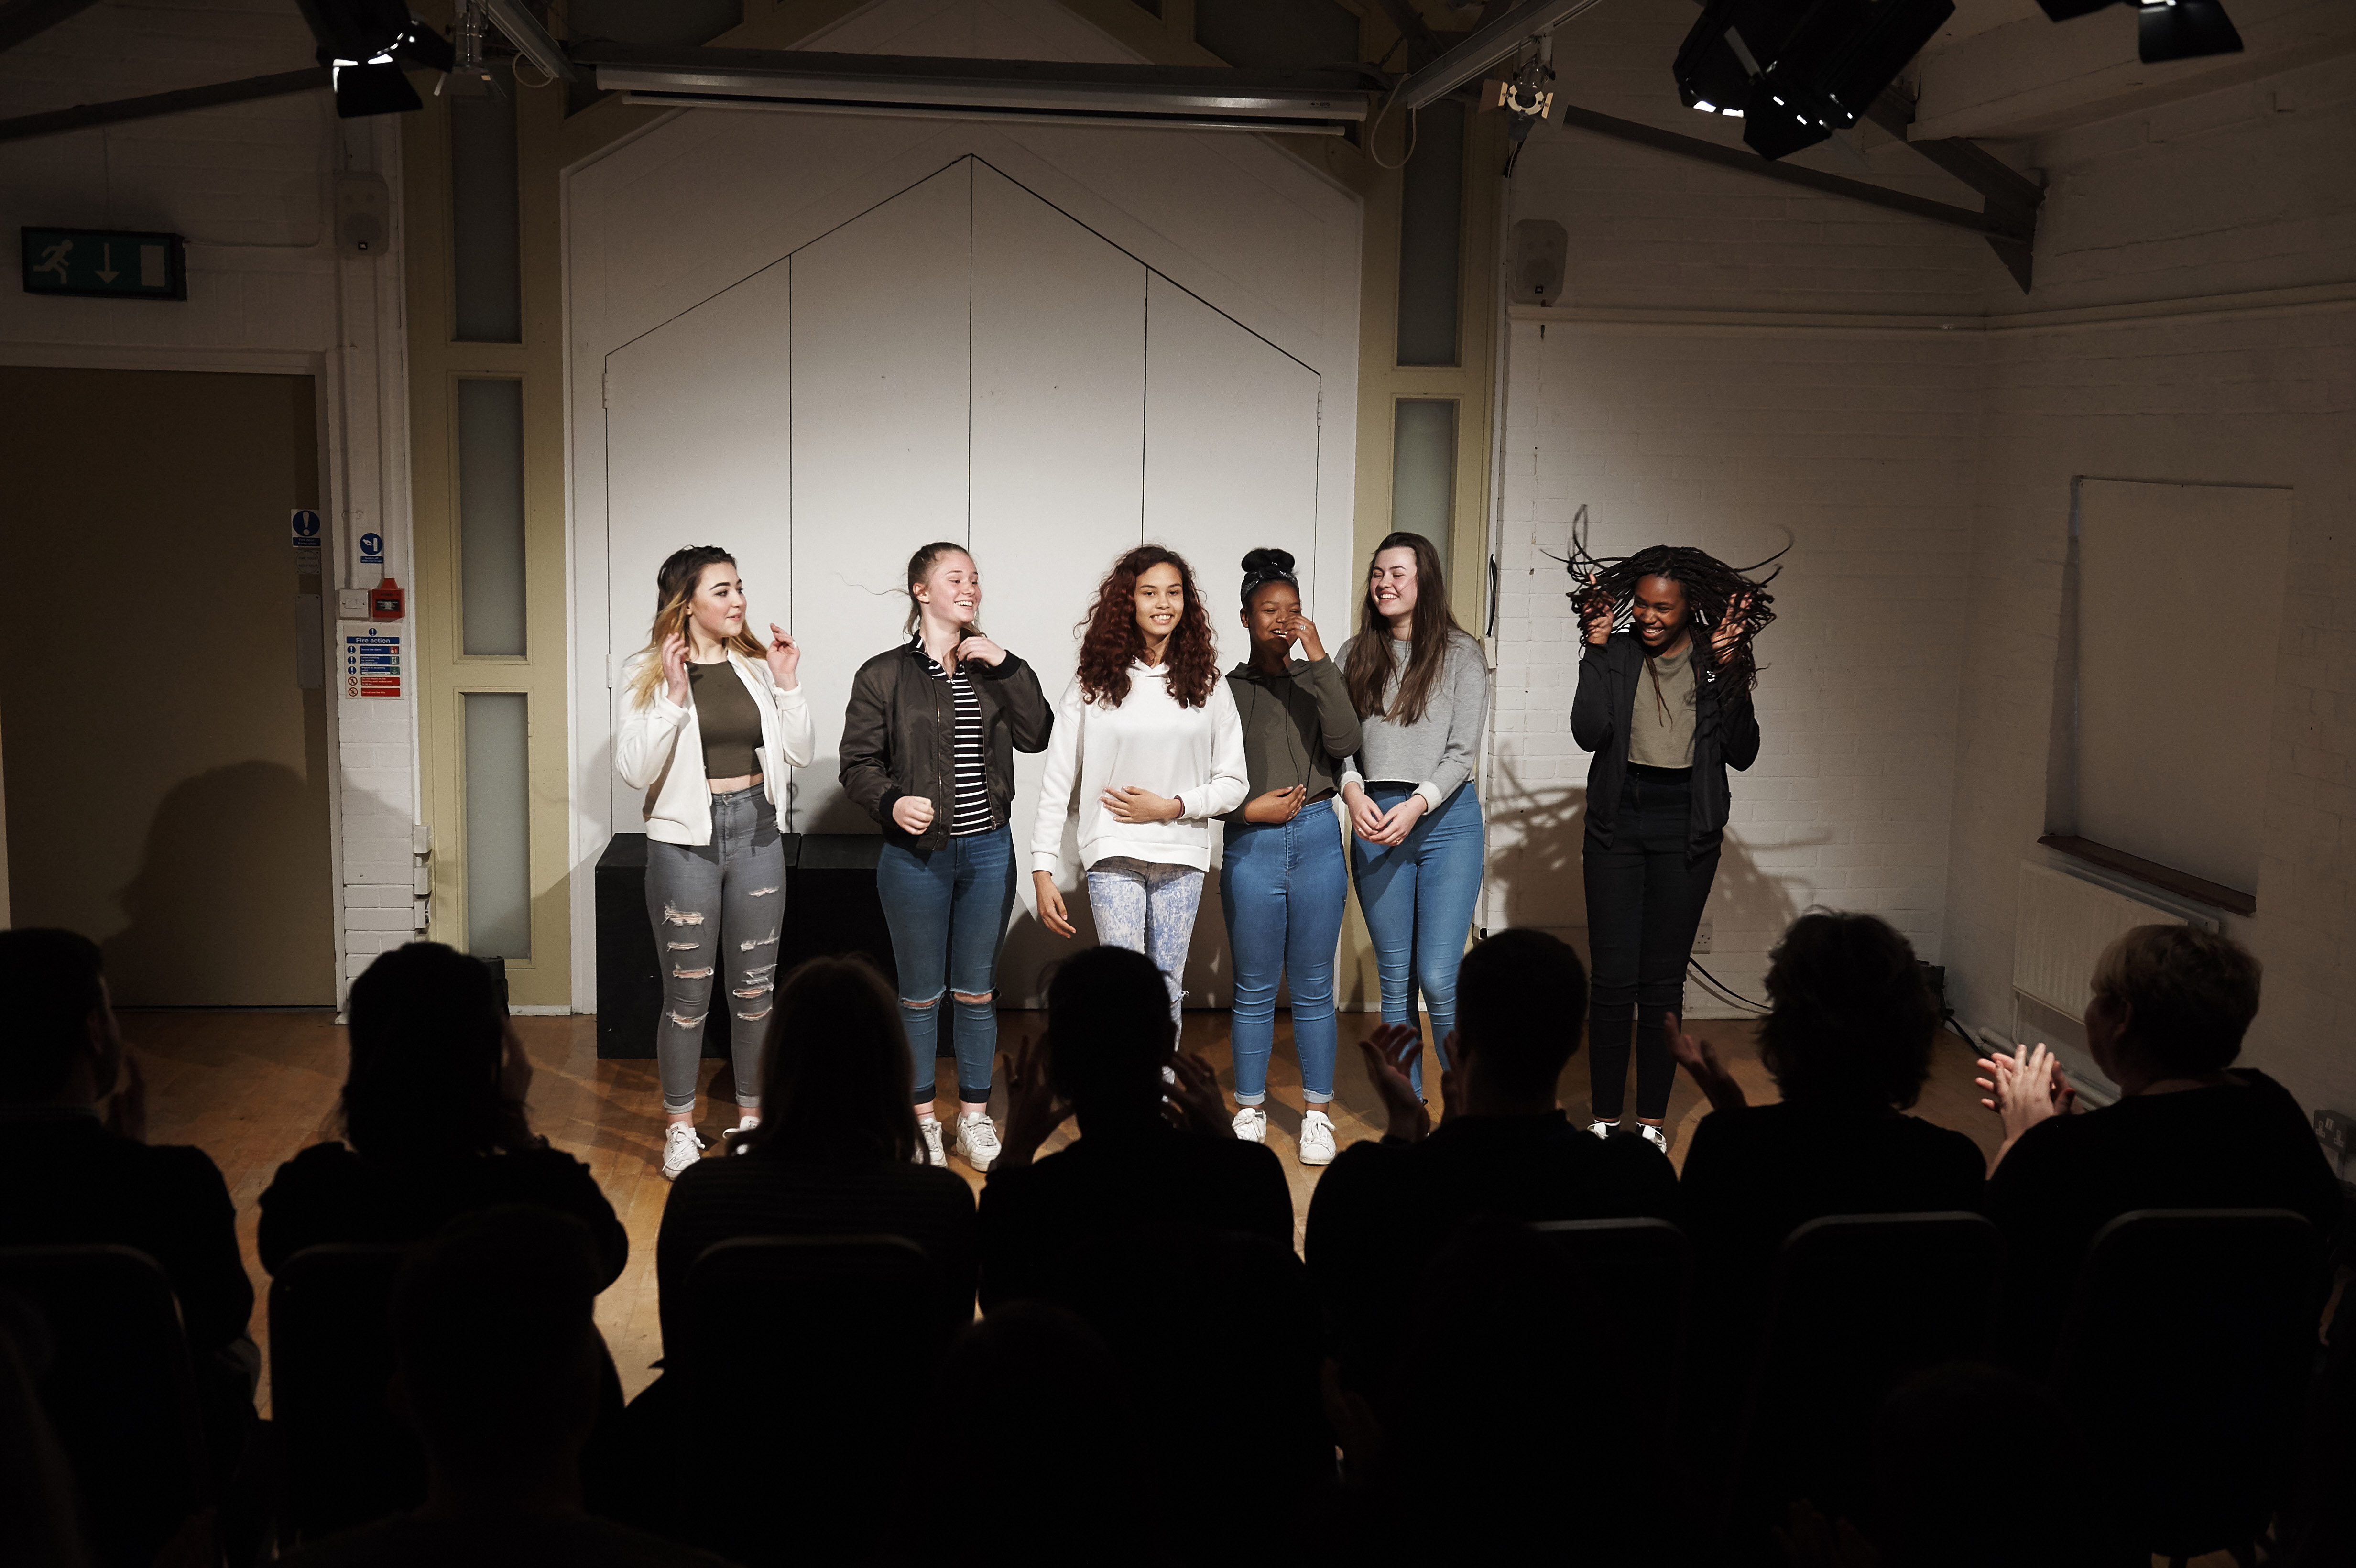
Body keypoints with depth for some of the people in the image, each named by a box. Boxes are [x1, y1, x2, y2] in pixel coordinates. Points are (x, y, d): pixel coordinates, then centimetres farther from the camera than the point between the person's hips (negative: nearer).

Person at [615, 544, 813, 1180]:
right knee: (688, 995, 5)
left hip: (756, 834, 3)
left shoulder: (758, 665, 4)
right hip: (685, 841, -3)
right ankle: (680, 1128, 20)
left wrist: (789, 684, -7)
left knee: (755, 989, 10)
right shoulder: (649, 673, -6)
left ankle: (750, 1117, 25)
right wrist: (674, 698, -23)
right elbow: (634, 770, -14)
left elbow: (798, 753, 3)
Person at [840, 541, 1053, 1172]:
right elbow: (858, 763, -3)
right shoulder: (884, 675, -3)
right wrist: (893, 802, -22)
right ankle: (921, 1120, 21)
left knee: (977, 991, 11)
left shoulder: (992, 670, 7)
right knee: (920, 995, 7)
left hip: (987, 851, 3)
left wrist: (1005, 664, -12)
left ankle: (974, 1118, 22)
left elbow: (1036, 735, -5)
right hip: (915, 853, -3)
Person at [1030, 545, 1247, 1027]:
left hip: (1182, 859, 2)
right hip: (1114, 858, -2)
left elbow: (1234, 783, 6)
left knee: (1167, 991, 7)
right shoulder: (1093, 684, 0)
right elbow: (1057, 783, 0)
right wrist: (1043, 870, -5)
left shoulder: (1207, 686, 5)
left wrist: (1171, 807, -9)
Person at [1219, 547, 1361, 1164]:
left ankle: (1317, 1113, 18)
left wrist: (1319, 659, -14)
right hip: (1251, 845, -1)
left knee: (1313, 986, 7)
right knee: (1255, 989, 6)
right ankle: (1250, 1112, 18)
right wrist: (1248, 810, -11)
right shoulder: (1226, 689, 3)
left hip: (1317, 840, 1)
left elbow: (1345, 742, -12)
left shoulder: (1315, 681, 8)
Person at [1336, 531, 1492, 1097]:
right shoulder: (1356, 655, 11)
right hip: (1374, 821, 3)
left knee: (1439, 979, -9)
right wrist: (1353, 790, -11)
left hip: (1447, 819, -3)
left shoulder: (1460, 654, 0)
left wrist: (1416, 805, -16)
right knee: (1395, 980, 8)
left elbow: (1462, 752, -5)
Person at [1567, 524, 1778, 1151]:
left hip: (1686, 828, 0)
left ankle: (1653, 1117, 14)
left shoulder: (1718, 659, 1)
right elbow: (1589, 733, -13)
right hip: (1618, 821, 0)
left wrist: (1731, 672, -14)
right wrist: (1597, 649, -13)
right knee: (1613, 976, -2)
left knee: (1664, 978, 4)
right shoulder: (1616, 653, 0)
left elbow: (1741, 753, -6)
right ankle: (1604, 1115, 9)